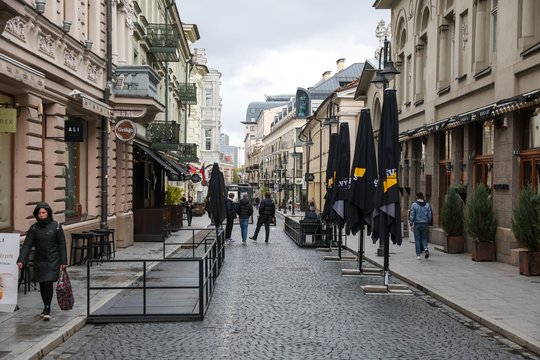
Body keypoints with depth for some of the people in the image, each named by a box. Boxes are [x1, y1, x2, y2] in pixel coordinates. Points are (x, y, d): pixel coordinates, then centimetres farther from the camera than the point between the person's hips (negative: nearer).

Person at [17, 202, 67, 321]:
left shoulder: (56, 226, -3)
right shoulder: (34, 228, 2)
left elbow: (62, 245, -2)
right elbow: (27, 245, -4)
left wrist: (63, 261, -6)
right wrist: (21, 260, -16)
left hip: (52, 261, -3)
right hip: (39, 261, 3)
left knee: (49, 283, -11)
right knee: (42, 285, 10)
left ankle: (47, 310, -7)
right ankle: (46, 307, 25)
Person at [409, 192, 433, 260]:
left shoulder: (414, 205, -5)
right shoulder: (427, 205, 4)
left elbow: (412, 215, -7)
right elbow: (430, 215, 6)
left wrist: (411, 224, -2)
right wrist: (429, 224, 15)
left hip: (417, 224, -2)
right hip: (425, 224, 2)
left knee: (417, 239, 4)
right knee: (424, 238, 13)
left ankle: (418, 255, 3)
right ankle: (425, 248, -14)